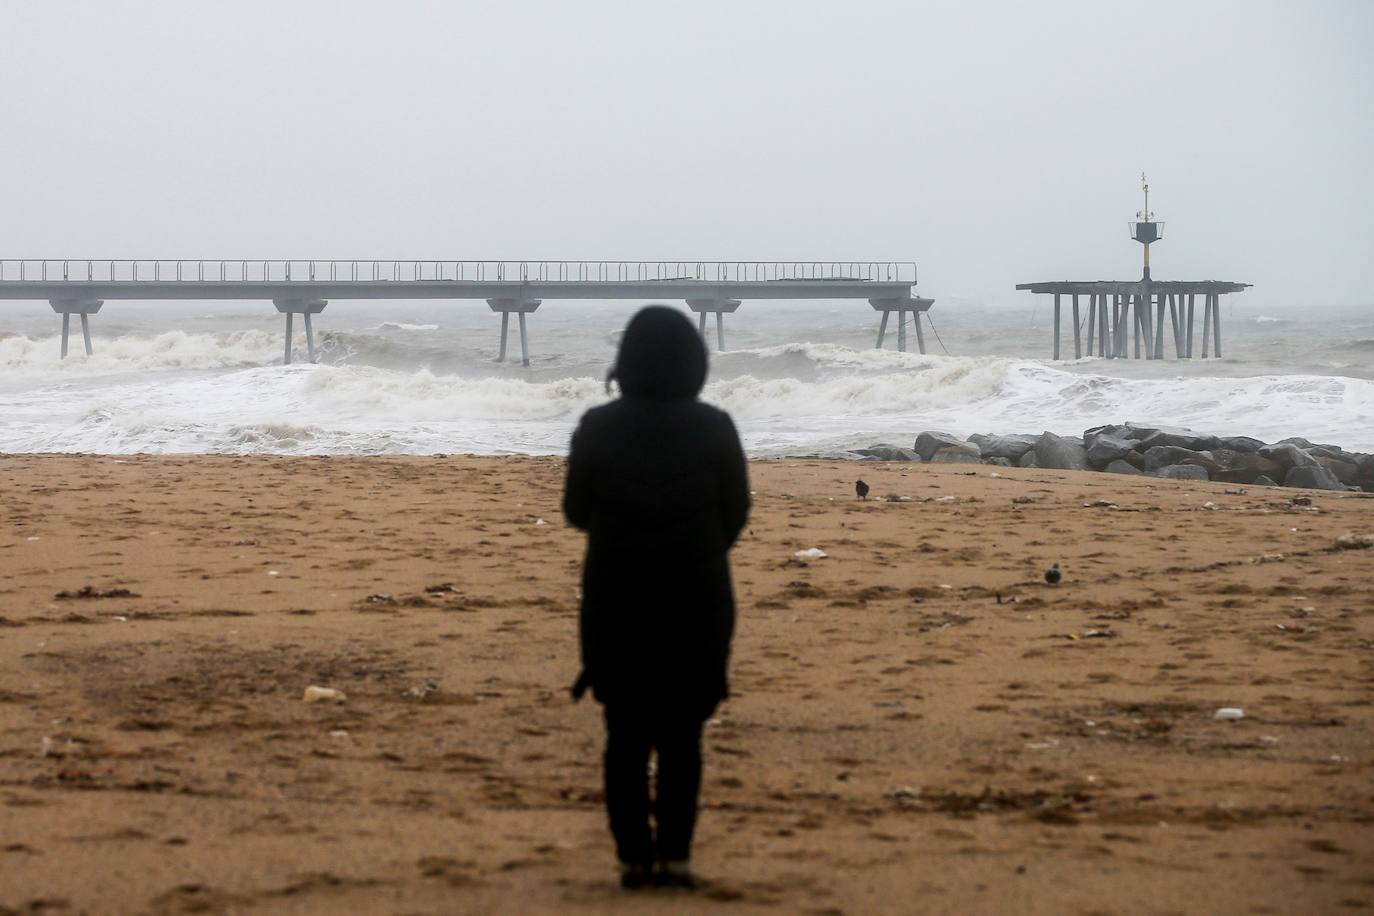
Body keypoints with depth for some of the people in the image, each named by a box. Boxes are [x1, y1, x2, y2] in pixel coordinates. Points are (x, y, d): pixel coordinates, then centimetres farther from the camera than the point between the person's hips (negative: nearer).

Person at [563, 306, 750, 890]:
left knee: (626, 733, 10)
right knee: (680, 735, 9)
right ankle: (675, 853, 1)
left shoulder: (598, 428, -8)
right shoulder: (713, 429, -8)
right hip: (695, 600, 0)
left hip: (616, 600, 0)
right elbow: (735, 512, 0)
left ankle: (634, 855, 5)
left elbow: (577, 511, 1)